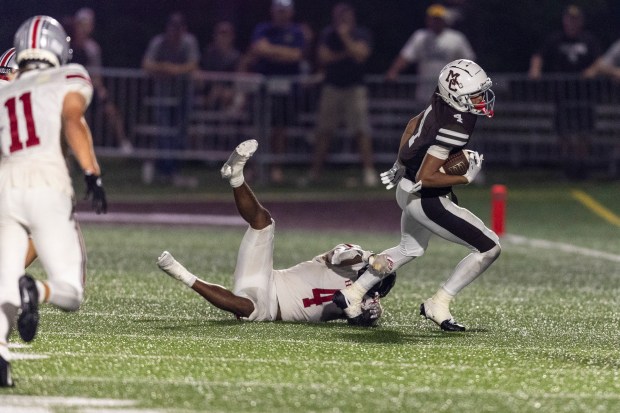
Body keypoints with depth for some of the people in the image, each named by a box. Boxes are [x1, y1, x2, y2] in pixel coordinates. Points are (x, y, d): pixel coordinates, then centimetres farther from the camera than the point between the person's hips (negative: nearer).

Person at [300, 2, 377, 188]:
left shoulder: (361, 34, -2)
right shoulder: (328, 34, 7)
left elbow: (360, 54, -18)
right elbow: (323, 58, -3)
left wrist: (345, 37, -16)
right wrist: (345, 54, -11)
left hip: (355, 87, -3)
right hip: (332, 87, 3)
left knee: (361, 130, -11)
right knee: (323, 131, 4)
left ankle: (369, 171, -11)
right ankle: (315, 171, 10)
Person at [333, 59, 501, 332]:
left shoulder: (442, 103, -4)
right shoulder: (454, 127, -31)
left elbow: (413, 124, 15)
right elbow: (425, 177, -30)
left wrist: (400, 165, 26)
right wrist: (466, 178, -20)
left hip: (409, 190, 10)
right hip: (427, 200, -10)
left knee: (410, 249, 34)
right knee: (489, 248, -4)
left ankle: (352, 293, 37)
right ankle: (437, 306, 2)